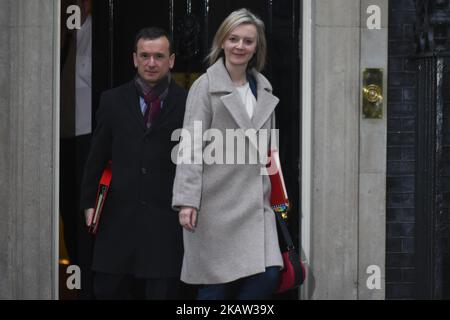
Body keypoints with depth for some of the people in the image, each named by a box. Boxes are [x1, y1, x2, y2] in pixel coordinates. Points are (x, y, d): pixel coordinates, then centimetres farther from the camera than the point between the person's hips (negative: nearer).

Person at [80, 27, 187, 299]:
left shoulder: (188, 103, 0)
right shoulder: (113, 101, 8)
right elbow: (97, 157, 12)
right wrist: (89, 202, 8)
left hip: (167, 218, -2)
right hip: (120, 215, 3)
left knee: (163, 291, 1)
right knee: (108, 289, 5)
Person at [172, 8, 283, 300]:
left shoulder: (264, 88, 13)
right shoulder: (205, 86, -4)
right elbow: (191, 146, -9)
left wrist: (275, 193, 19)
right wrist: (187, 200, -17)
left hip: (254, 201, 5)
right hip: (216, 200, -5)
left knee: (268, 275, -7)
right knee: (217, 286, -1)